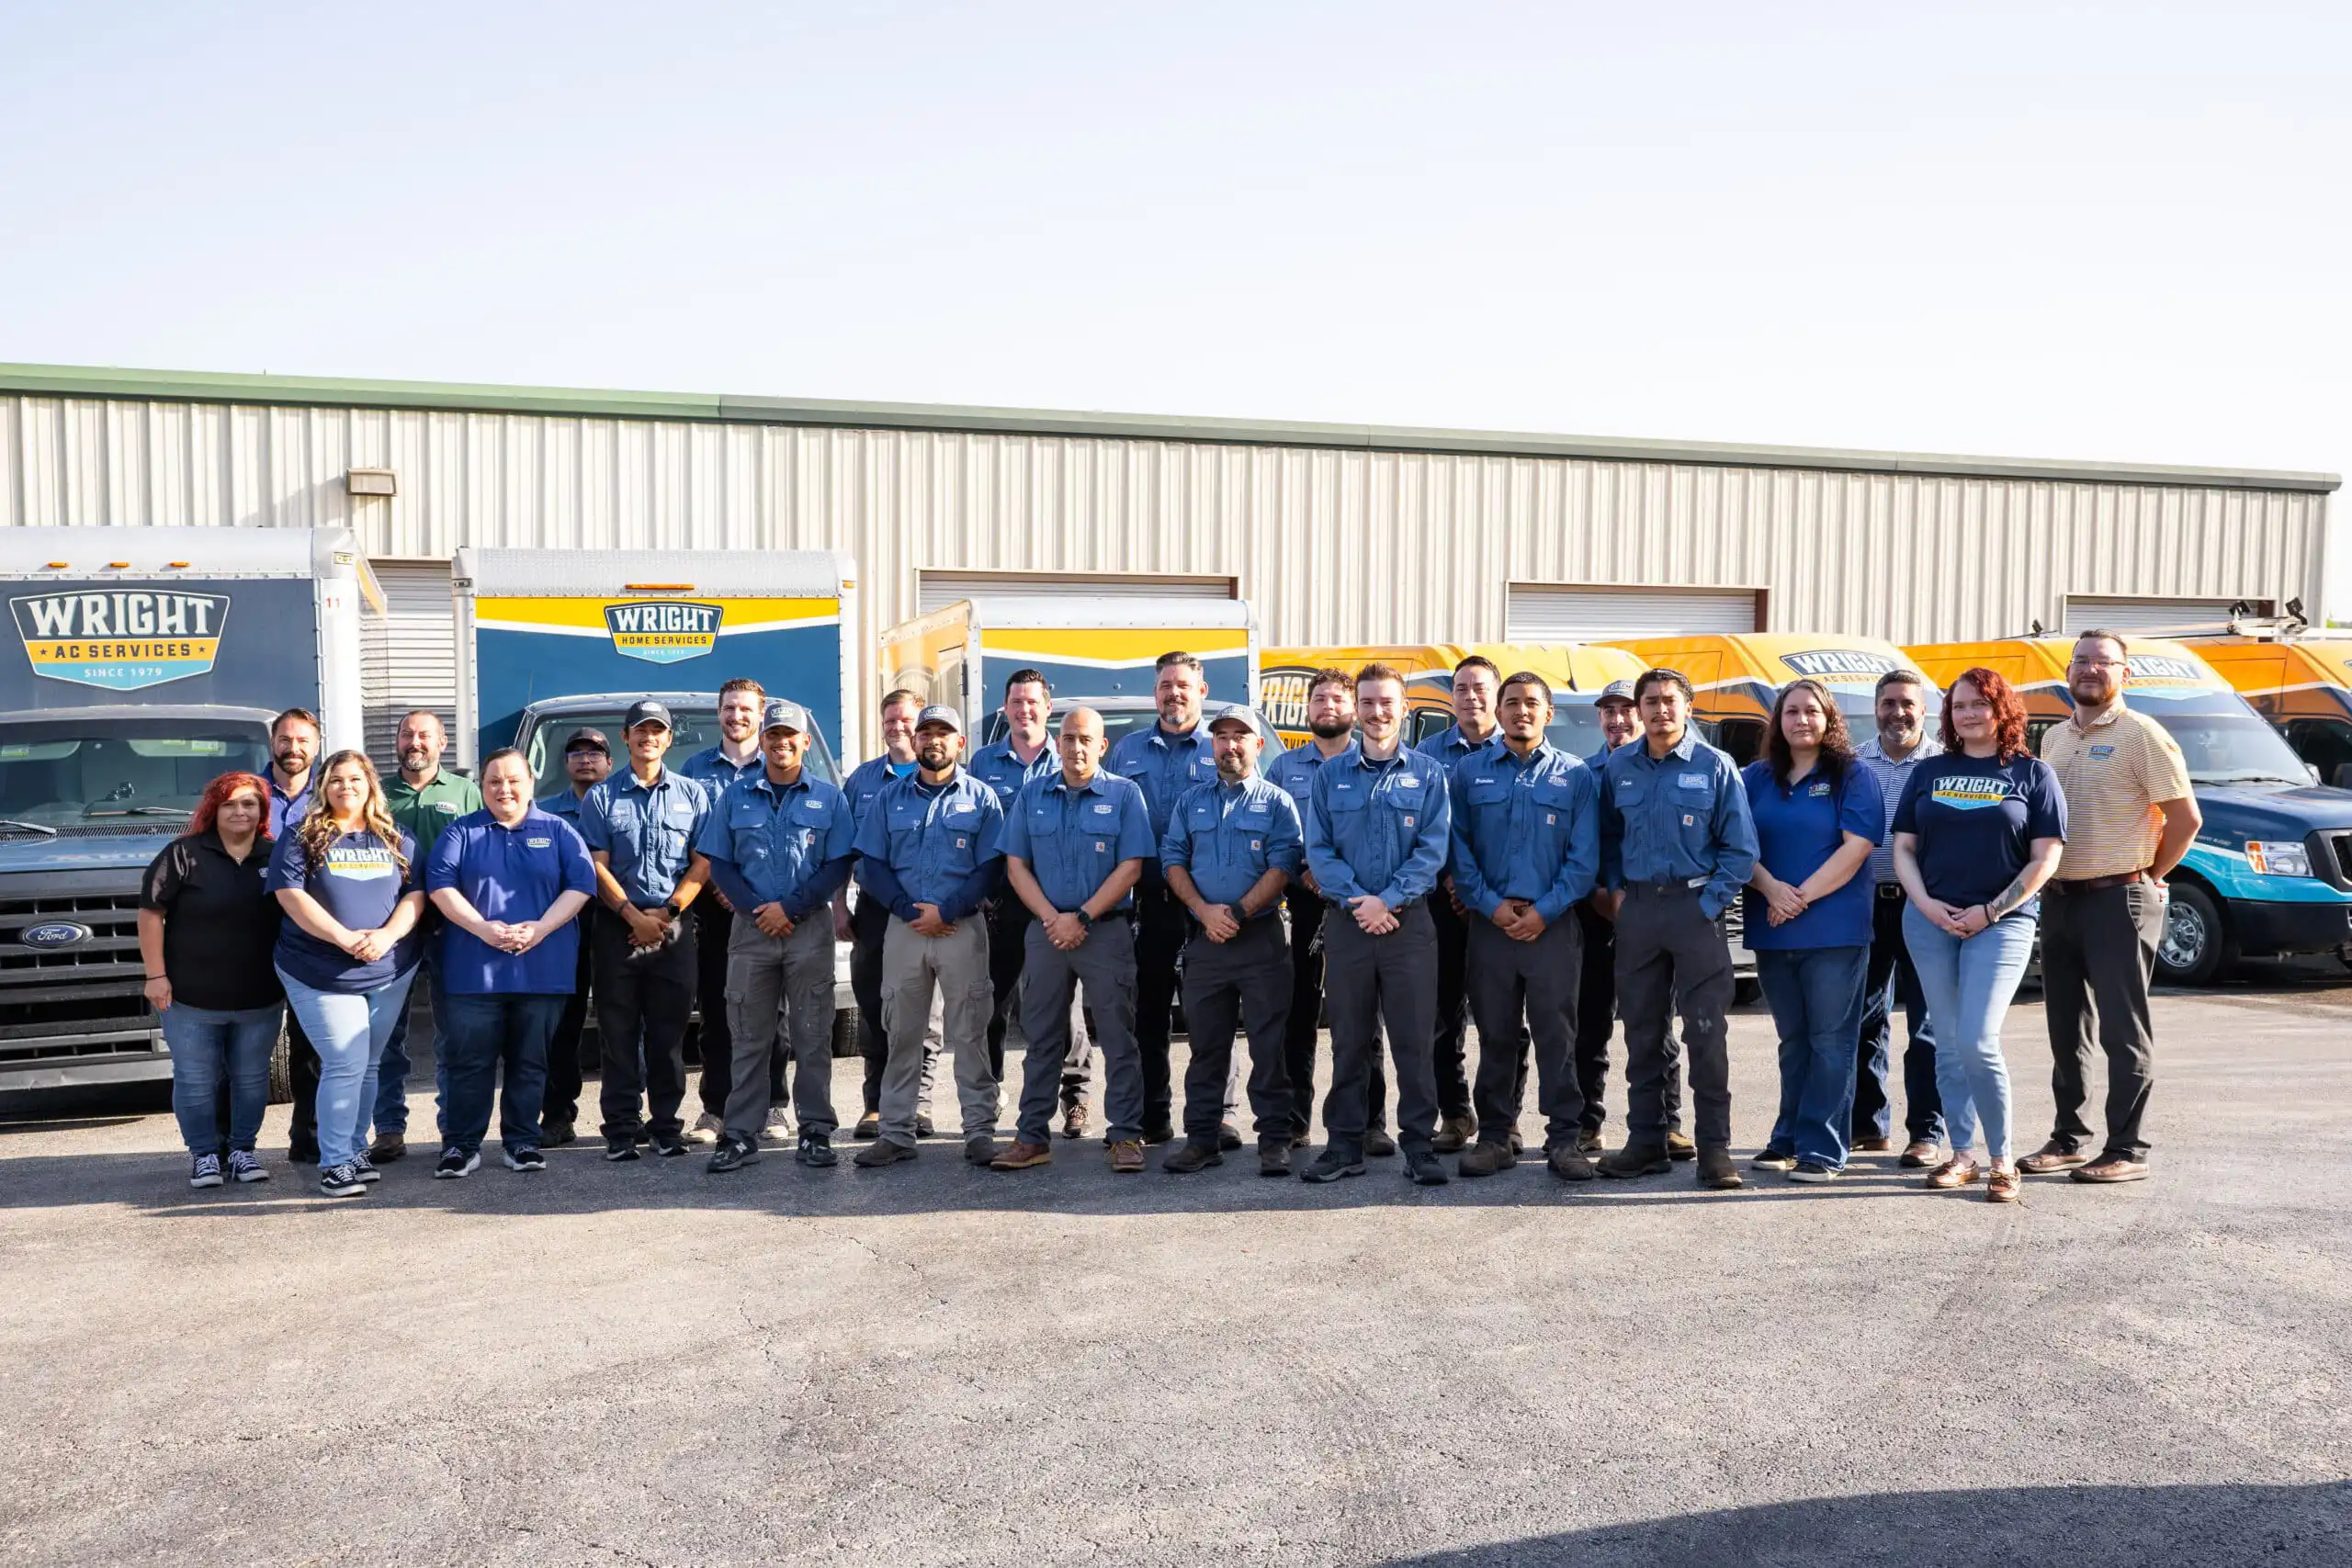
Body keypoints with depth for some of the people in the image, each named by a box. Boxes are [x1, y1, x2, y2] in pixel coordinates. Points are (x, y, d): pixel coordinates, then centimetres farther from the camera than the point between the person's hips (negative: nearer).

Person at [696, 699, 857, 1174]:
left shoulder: (829, 798, 6)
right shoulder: (736, 796, 10)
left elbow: (838, 867, 0)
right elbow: (718, 863, 7)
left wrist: (789, 907, -10)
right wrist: (756, 909, -8)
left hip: (810, 928, -1)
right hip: (750, 929, 1)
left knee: (812, 1036, 1)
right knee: (748, 1038, 4)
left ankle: (815, 1132, 7)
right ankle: (741, 1134, 9)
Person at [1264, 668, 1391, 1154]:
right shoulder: (1284, 767, 12)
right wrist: (1305, 875, -8)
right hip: (1303, 900, 2)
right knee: (1299, 1013, 4)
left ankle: (1371, 1123, 6)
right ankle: (1293, 1122, 12)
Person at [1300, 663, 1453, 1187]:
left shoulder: (1428, 774, 5)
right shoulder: (1330, 774, 8)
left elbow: (1433, 850, -4)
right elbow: (1318, 849, 1)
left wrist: (1388, 899, -15)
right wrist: (1356, 900, -12)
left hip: (1409, 922, -1)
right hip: (1346, 922, 1)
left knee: (1413, 1040, 1)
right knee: (1348, 1040, 7)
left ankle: (1419, 1145, 9)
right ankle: (1344, 1145, 15)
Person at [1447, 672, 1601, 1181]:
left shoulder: (1575, 775, 5)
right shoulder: (1470, 771, 8)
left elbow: (1584, 857, 0)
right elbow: (1458, 847, 3)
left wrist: (1545, 910, -10)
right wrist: (1491, 905, -8)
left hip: (1553, 923, -1)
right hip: (1490, 922, 1)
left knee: (1556, 1034, -2)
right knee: (1496, 1034, 7)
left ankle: (1564, 1139, 5)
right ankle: (1496, 1135, 16)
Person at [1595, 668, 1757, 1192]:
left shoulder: (1715, 767, -2)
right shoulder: (1619, 767, 7)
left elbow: (1740, 848, -2)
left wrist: (1710, 903, -9)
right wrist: (1615, 891, 5)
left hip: (1695, 906, -3)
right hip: (1637, 908, 4)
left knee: (1705, 1032, -4)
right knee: (1643, 1032, 9)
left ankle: (1715, 1149, 3)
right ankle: (1646, 1143, 18)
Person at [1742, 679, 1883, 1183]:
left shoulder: (1852, 776, 0)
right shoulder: (1755, 778, 11)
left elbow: (1857, 846, -10)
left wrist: (1802, 897, -15)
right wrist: (1772, 889, -13)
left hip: (1834, 929, -4)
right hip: (1772, 931, 4)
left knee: (1830, 1041, -2)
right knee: (1793, 1040, 13)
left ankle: (1821, 1149, 2)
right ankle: (1788, 1139, 20)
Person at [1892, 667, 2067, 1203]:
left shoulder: (2032, 773, 4)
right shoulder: (1930, 772, 13)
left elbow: (2045, 858, -2)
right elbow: (1904, 846, 10)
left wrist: (1990, 911, -9)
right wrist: (1926, 904, -5)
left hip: (2001, 922, -4)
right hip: (1930, 919, 4)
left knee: (1977, 1043, -13)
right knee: (1947, 1045, 6)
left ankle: (2002, 1160, 1)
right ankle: (1962, 1155, 16)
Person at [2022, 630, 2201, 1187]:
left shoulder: (2141, 735, -7)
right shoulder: (2054, 738, 14)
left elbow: (2186, 818, -10)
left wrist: (2148, 876, -4)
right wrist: (2049, 880, 11)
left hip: (2118, 900, -7)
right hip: (2061, 900, 7)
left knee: (2123, 1030, -2)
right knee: (2066, 1028, 12)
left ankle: (2126, 1150, 4)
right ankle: (2068, 1140, 22)